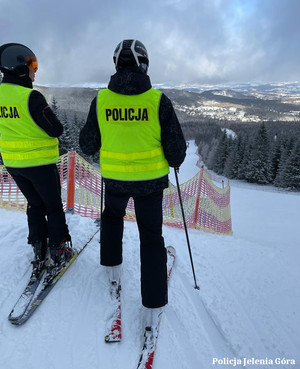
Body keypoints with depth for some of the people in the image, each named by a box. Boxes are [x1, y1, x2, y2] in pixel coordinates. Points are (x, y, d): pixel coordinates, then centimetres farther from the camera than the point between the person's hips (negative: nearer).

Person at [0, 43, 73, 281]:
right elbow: (56, 130, -18)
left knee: (35, 204, 20)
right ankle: (59, 251, 21)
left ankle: (39, 251, 27)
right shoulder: (31, 97, -21)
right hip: (39, 162, -6)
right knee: (53, 207, 10)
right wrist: (47, 117, 1)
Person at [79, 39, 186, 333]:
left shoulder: (100, 99, -7)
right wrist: (175, 161, 12)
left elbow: (87, 145, 0)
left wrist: (96, 146, 23)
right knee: (151, 235, 12)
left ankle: (112, 268, 38)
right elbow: (176, 147, -11)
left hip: (114, 178, 2)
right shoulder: (158, 100, -12)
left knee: (112, 215, 32)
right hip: (151, 179, -1)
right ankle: (153, 306, 16)